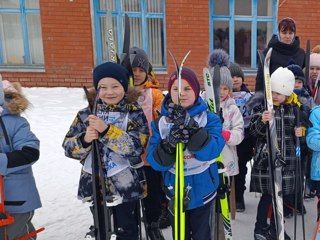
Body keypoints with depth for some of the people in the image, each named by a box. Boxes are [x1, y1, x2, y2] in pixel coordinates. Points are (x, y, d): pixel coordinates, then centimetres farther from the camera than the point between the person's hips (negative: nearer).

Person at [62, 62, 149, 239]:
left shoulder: (135, 114, -7)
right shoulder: (86, 114, 1)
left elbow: (135, 146, -21)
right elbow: (69, 148, -2)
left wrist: (106, 130, -30)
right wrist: (84, 139, -23)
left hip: (126, 185, -3)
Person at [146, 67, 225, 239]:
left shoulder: (210, 119, -10)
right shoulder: (160, 122, -7)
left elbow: (211, 151, -25)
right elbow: (154, 161, -12)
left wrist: (191, 127, -37)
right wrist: (169, 143, -31)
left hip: (202, 191, -1)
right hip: (174, 191, 2)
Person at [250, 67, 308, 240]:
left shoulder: (294, 107, 3)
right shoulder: (262, 105, -7)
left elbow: (301, 127, 17)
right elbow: (254, 131, -12)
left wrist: (301, 132, -5)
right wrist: (262, 121, -31)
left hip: (286, 158, 4)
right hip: (266, 158, -4)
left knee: (280, 194, 14)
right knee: (267, 194, 0)